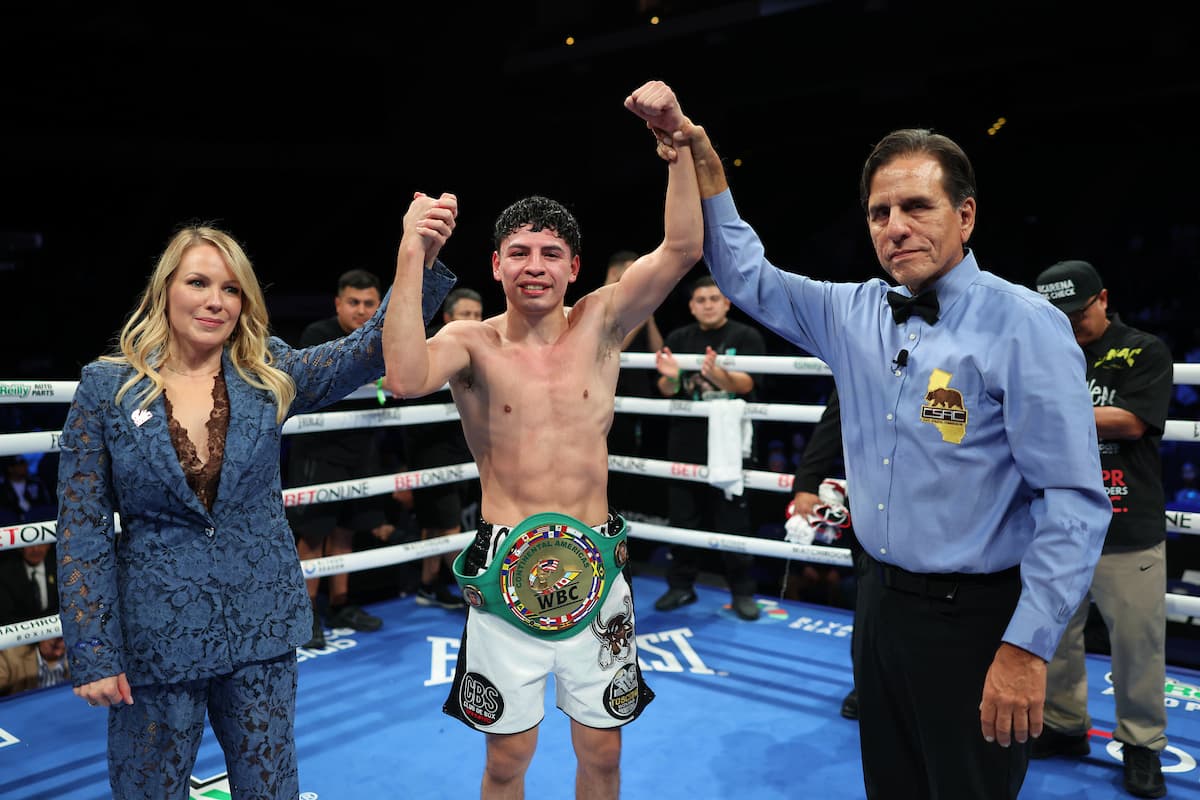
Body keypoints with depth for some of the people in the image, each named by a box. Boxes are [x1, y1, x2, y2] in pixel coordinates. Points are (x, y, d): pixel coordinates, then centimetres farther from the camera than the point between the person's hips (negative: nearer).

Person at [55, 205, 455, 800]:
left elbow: (372, 347, -12)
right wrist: (93, 654, -8)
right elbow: (82, 529, -5)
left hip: (261, 627, 2)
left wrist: (418, 261, -27)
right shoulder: (107, 387, -6)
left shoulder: (269, 377, -1)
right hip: (157, 634, -1)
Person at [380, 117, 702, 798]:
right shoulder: (473, 344, -4)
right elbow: (406, 378, -27)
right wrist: (412, 257, -28)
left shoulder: (600, 325, 0)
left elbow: (682, 249, -11)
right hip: (505, 571, -1)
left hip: (594, 570, 2)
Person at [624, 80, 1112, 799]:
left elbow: (1076, 500, -16)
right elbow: (746, 276, 12)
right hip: (881, 600, 6)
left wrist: (1028, 648, -19)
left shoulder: (1025, 325, -14)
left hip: (975, 617, -6)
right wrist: (701, 154, 2)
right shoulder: (856, 314, 5)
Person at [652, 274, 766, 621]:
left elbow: (745, 384, -14)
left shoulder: (746, 337, -2)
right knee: (684, 516, 9)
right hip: (685, 441, 3)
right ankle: (681, 585, 21)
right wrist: (671, 376, -21)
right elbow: (666, 391, 3)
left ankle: (742, 592, 11)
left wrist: (719, 375, -35)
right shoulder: (678, 339, 7)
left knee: (732, 519, 0)